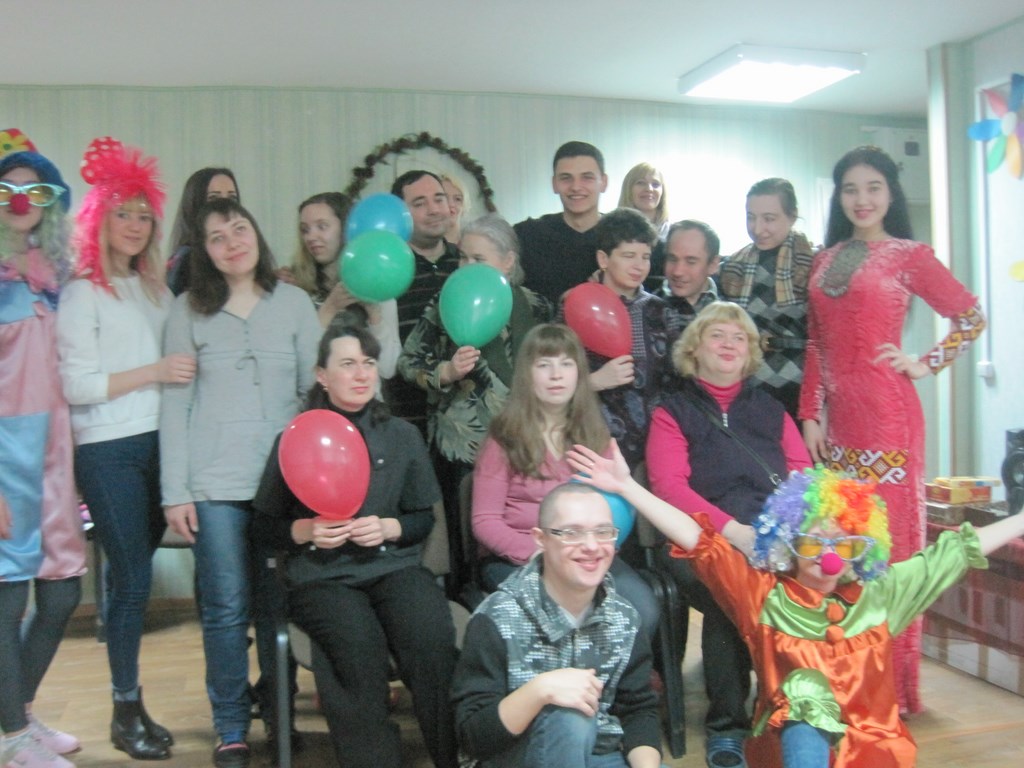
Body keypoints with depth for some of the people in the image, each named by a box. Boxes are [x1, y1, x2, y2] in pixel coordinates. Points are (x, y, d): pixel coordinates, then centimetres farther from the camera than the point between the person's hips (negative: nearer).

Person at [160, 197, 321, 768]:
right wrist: (175, 491, -1)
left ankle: (280, 715, 24)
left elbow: (318, 390, 6)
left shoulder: (295, 302, 7)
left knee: (280, 603, 6)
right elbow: (176, 403, 4)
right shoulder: (189, 310, 6)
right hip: (214, 484, -1)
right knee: (226, 608, 1)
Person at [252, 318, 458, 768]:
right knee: (359, 643, -33)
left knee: (432, 634, -30)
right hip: (322, 574, -1)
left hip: (393, 565, 2)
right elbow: (265, 526, 10)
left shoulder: (402, 435, 14)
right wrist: (307, 531, -10)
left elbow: (423, 519, 14)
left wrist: (388, 528, -7)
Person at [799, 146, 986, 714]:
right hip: (835, 415, 5)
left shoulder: (909, 255, 1)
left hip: (886, 414, -5)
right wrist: (810, 414, 6)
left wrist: (925, 365, -4)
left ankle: (890, 683, 10)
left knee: (888, 538, -1)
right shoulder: (825, 259, 14)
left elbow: (970, 316, 4)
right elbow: (815, 345, 12)